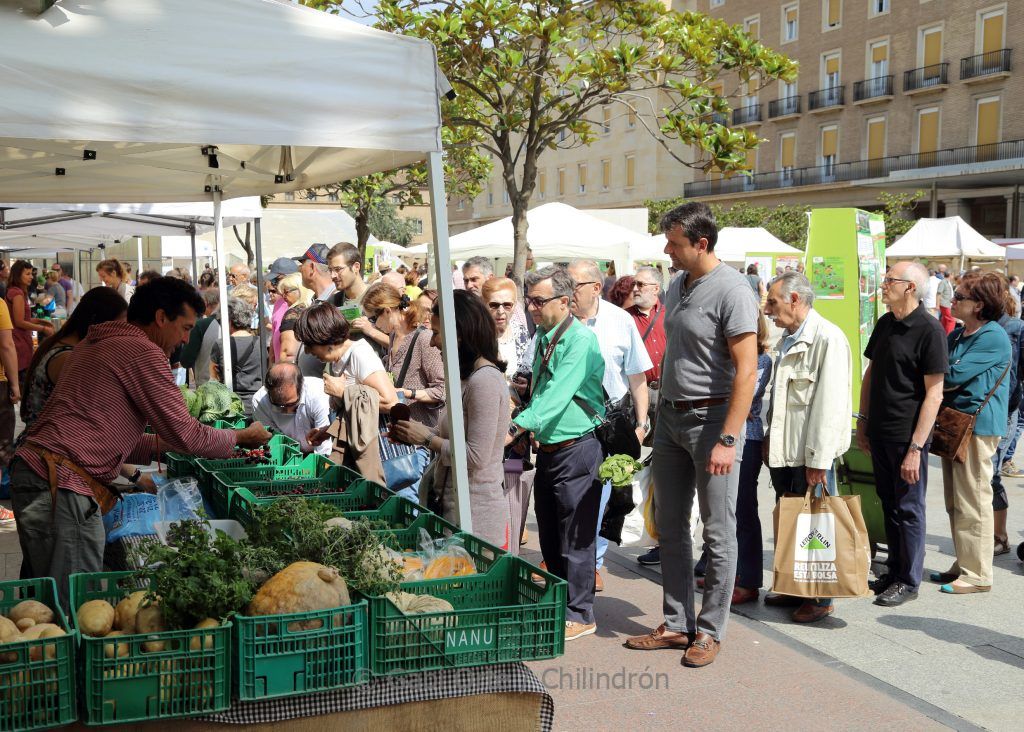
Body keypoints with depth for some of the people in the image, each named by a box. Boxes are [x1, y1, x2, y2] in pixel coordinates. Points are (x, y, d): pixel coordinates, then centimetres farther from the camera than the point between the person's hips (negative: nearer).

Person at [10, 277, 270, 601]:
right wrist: (240, 437, 6)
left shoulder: (95, 344, 21)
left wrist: (163, 446, 19)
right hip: (62, 484, -10)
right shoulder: (142, 351, -9)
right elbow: (185, 434, -10)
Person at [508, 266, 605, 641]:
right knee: (549, 536, 16)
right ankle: (557, 604, 29)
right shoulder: (542, 337, 11)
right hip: (548, 448, 9)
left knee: (575, 537, 0)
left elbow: (558, 395, -27)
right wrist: (534, 430, 15)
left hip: (577, 448, -9)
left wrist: (516, 427, -34)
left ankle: (579, 615, 11)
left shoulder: (581, 339, -17)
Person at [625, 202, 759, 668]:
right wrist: (661, 410, 13)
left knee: (718, 533, 3)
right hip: (671, 416, 8)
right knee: (670, 526, 13)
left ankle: (710, 630, 15)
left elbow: (746, 370, -20)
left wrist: (727, 440, -23)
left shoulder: (732, 291, -15)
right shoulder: (677, 286, 10)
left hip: (712, 418, -8)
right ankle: (677, 624, 24)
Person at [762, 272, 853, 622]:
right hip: (783, 450, 9)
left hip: (810, 454, -8)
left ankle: (819, 599, 15)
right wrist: (770, 439, 17)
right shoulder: (788, 339, 15)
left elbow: (831, 405, -19)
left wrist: (818, 460, -20)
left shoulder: (828, 338, -15)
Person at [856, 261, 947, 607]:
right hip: (880, 432, 7)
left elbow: (934, 393, -16)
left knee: (908, 508, 3)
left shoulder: (929, 330, -14)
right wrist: (863, 420, 14)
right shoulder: (885, 324, 8)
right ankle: (894, 572, 29)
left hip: (907, 436, -7)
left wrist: (916, 448, -19)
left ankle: (909, 581, 15)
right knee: (889, 504, 16)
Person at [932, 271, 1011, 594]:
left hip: (976, 426, -9)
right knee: (955, 503, 14)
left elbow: (954, 376, -21)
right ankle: (964, 565, 24)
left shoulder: (993, 337, -15)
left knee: (972, 502, -3)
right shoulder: (957, 335, 14)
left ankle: (977, 575, 5)